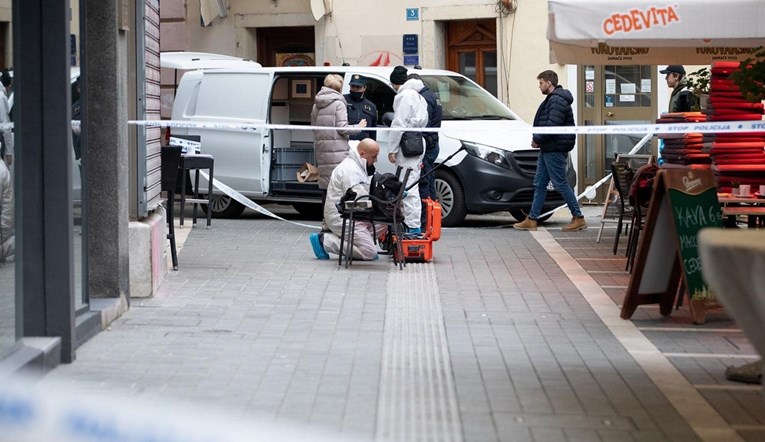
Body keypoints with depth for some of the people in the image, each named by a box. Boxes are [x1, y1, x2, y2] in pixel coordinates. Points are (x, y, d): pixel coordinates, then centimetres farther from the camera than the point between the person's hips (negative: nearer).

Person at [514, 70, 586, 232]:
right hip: (548, 149, 11)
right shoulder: (551, 99, 18)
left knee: (560, 183, -6)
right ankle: (532, 219, 13)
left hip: (555, 150, -11)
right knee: (539, 184, 10)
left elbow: (552, 126, -24)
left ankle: (578, 218, -1)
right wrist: (537, 139, 9)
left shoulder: (557, 100, -16)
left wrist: (537, 139, -15)